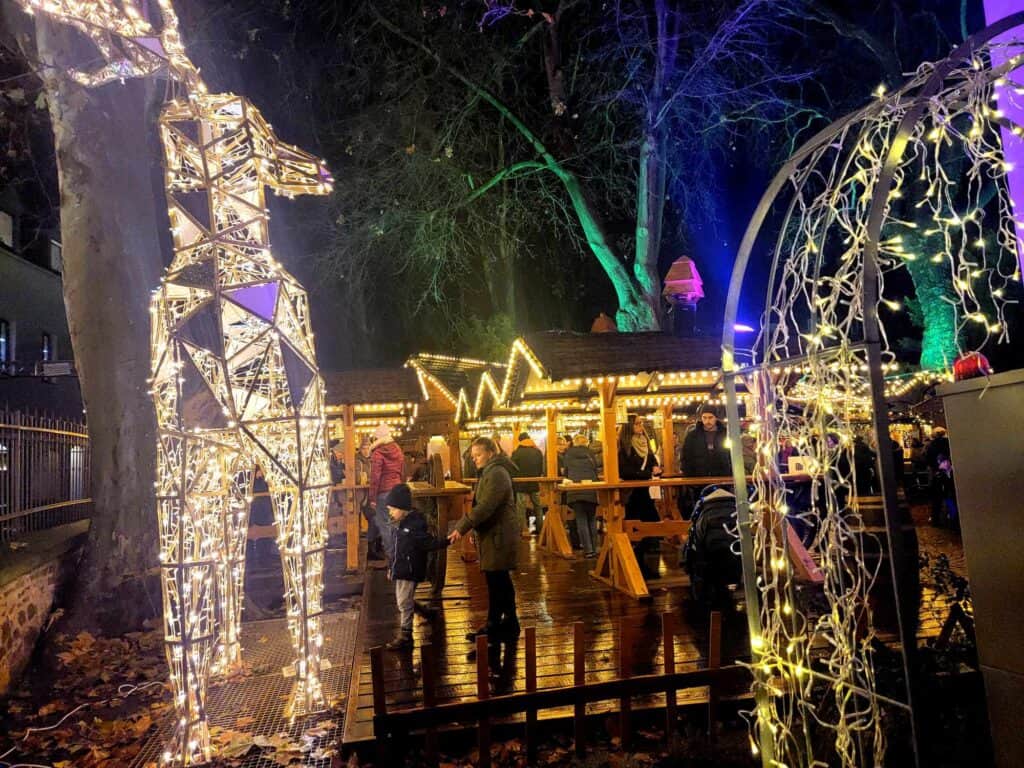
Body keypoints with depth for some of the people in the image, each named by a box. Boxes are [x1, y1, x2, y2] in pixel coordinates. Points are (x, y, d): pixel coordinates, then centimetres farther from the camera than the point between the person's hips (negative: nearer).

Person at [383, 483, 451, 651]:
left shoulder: (415, 524, -19)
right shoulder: (399, 524, 8)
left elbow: (429, 543, -22)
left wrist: (445, 542, -37)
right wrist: (391, 567, 20)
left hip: (410, 571, -9)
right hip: (400, 570, 9)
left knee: (404, 603, -1)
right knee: (403, 601, 20)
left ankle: (405, 636, 12)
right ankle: (428, 613, 39)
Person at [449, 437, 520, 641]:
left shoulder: (496, 474, -17)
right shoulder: (489, 472, 16)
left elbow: (484, 507, -25)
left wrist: (462, 528, -26)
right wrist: (476, 530, 15)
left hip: (498, 536, -10)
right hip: (492, 534, 10)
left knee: (495, 580, -3)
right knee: (501, 580, 16)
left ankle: (493, 625, 6)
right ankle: (509, 622, 25)